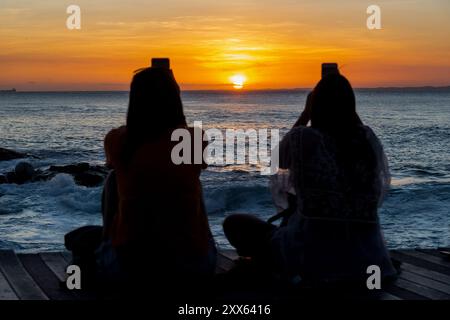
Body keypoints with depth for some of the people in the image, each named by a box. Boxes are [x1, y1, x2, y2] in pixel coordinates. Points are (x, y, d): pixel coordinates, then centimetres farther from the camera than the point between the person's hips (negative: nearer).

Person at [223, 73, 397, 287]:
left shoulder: (302, 138, -12)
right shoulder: (369, 139, -1)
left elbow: (280, 159, 12)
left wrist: (306, 112, 18)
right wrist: (345, 105, 23)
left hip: (313, 261, -5)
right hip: (367, 261, 5)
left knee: (234, 223, 15)